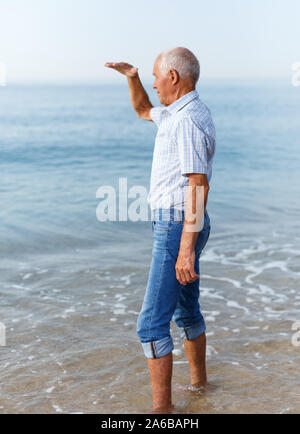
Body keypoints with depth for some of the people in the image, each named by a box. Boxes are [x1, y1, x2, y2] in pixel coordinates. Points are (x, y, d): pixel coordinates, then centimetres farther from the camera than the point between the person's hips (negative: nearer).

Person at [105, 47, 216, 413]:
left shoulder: (187, 120, -19)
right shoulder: (179, 112, 13)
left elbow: (198, 185, -26)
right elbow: (143, 110, 32)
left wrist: (186, 249, -30)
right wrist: (131, 76, 13)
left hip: (179, 228, -11)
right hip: (181, 226, 11)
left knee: (152, 322, -8)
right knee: (186, 309, 22)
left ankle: (161, 408, -1)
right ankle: (198, 382, 38)